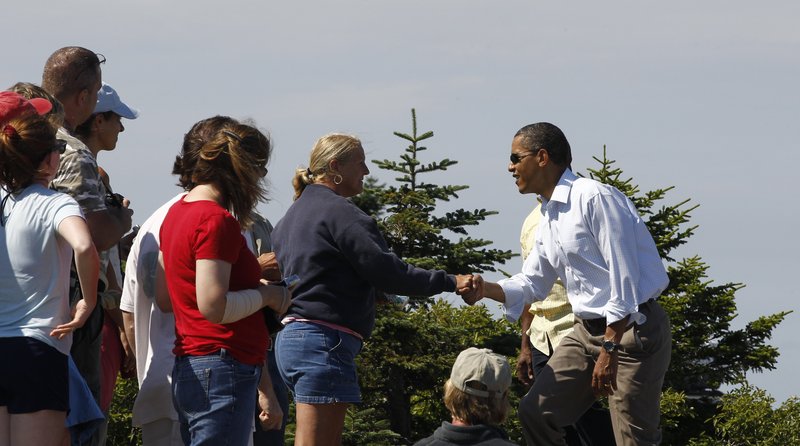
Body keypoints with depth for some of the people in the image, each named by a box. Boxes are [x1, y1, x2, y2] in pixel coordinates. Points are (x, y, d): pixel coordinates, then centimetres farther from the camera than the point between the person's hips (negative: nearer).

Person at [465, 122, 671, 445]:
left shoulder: (594, 198, -15)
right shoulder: (547, 219, 13)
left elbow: (624, 278, -19)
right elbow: (531, 284, 22)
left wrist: (609, 351, -20)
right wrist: (485, 289, 2)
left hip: (630, 330, -9)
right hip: (587, 331, 9)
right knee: (535, 413, 6)